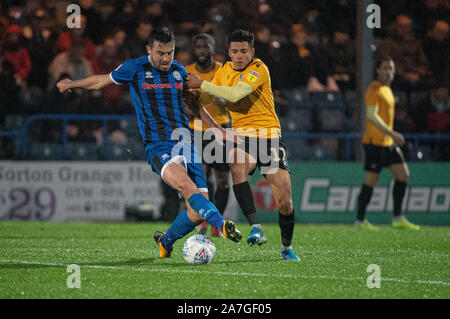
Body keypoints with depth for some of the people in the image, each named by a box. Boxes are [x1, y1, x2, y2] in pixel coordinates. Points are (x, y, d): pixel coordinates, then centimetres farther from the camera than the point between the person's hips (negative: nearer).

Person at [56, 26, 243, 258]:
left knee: (198, 211, -4)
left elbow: (193, 105, 28)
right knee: (187, 186, -34)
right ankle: (222, 225, -47)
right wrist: (72, 84, 17)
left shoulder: (179, 71, 12)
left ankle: (166, 242, 21)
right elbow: (101, 81, 19)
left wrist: (218, 130, 28)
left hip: (185, 141, 5)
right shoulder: (135, 69, 1)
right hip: (157, 145, -4)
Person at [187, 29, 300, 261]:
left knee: (284, 202, -7)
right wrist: (191, 93, 1)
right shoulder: (224, 71, 9)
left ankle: (286, 248, 17)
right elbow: (205, 100, 21)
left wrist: (202, 84, -20)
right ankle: (255, 228, -34)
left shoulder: (258, 69, -10)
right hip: (242, 136, 4)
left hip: (269, 135, -3)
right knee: (237, 167, -33)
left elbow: (235, 94, -24)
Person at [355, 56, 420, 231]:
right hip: (375, 142, -9)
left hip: (388, 142, 9)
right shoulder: (374, 89, -11)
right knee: (371, 180, -6)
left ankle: (398, 218, 8)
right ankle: (360, 220, 3)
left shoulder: (387, 89, 17)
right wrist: (392, 133, -22)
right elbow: (371, 115, -21)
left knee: (403, 174, 4)